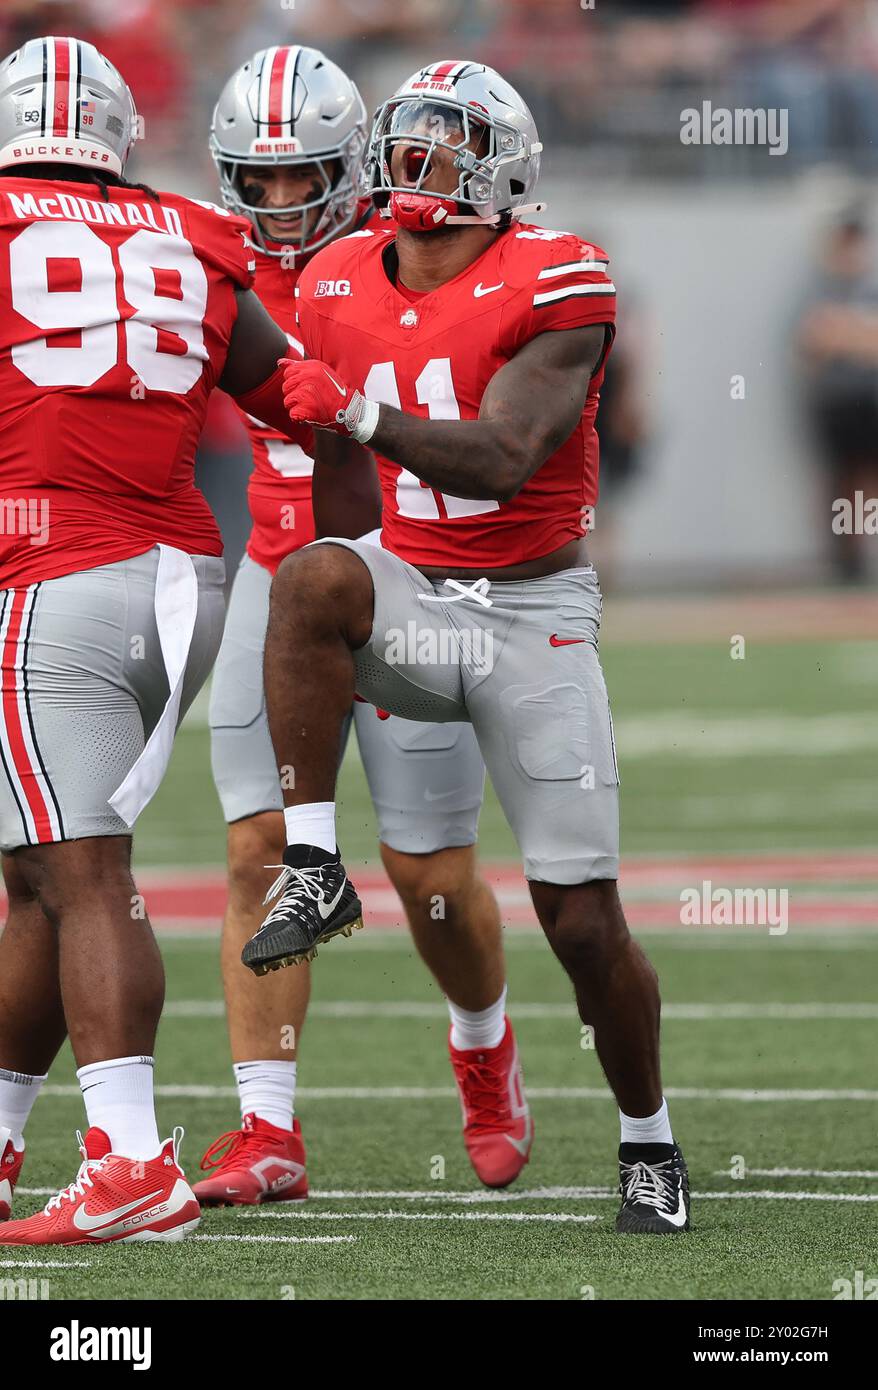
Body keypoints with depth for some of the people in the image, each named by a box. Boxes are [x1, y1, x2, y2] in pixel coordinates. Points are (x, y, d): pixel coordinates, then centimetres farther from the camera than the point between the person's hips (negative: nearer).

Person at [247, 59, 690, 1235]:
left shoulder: (555, 286, -13)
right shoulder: (339, 290, 3)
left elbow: (501, 460, -26)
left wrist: (363, 414, -38)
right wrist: (367, 649, 12)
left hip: (532, 612, -3)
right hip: (410, 601, 3)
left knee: (585, 923, -3)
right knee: (315, 576, -35)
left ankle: (649, 1145, 20)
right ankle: (313, 867, -27)